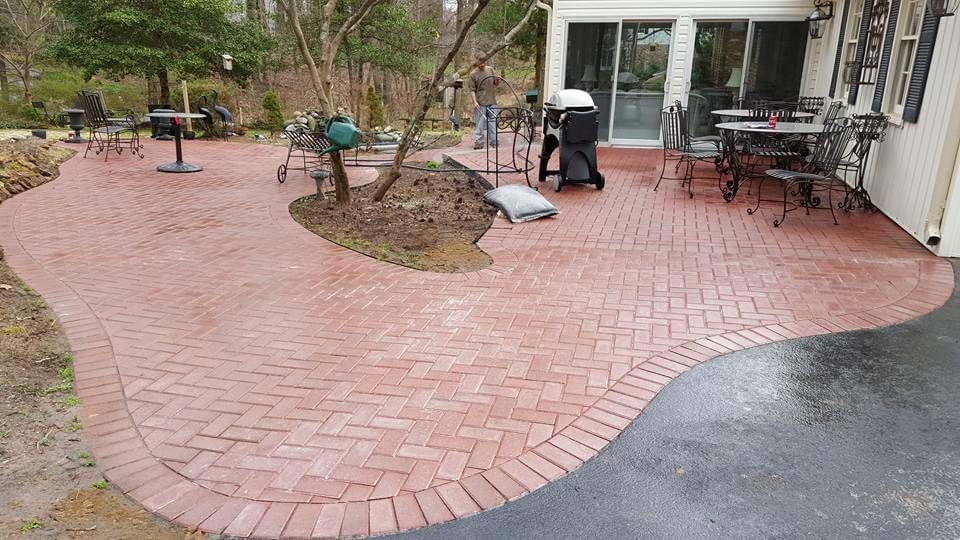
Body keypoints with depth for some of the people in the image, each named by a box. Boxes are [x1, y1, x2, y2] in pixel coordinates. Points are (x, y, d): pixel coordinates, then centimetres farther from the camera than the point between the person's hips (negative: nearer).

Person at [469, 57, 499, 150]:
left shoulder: (490, 69, 6)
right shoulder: (473, 74, -5)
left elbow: (496, 84, 13)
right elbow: (472, 90, -5)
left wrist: (497, 81, -10)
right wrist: (475, 102, -17)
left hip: (492, 101, 4)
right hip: (481, 103, -4)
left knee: (493, 122, 8)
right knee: (480, 123, -1)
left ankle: (493, 142, 14)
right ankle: (479, 142, 4)